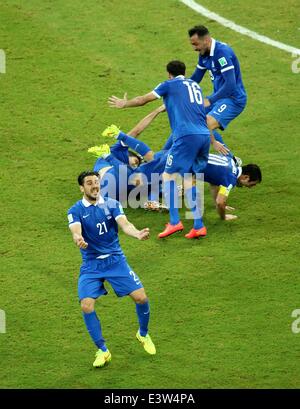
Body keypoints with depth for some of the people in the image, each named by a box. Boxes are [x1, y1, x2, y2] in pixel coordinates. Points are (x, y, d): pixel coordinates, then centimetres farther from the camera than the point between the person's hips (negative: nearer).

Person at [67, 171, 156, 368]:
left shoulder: (112, 204, 0)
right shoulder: (76, 211, -4)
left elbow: (124, 224, -15)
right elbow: (76, 232, -22)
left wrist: (138, 233, -38)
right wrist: (79, 240, -48)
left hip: (115, 260, 1)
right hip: (91, 265, -1)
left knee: (141, 297, -9)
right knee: (87, 306, -18)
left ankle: (143, 334, 22)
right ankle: (103, 350, -1)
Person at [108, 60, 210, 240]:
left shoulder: (170, 85, 9)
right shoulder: (195, 85, 26)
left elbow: (143, 100, 19)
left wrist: (124, 103, 36)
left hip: (187, 136, -6)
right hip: (205, 135, 6)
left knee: (169, 175, 0)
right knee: (189, 179, 11)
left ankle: (174, 221, -12)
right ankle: (198, 226, 1)